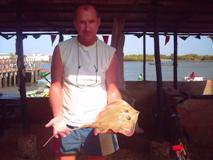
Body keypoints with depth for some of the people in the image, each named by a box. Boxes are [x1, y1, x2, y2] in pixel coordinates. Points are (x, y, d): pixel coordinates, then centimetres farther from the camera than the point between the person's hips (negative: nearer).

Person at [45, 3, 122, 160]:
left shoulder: (109, 52, -1)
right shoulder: (62, 49, -2)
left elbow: (112, 89, -2)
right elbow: (56, 86, -2)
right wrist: (58, 116, -14)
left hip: (98, 122, 1)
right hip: (68, 123, 0)